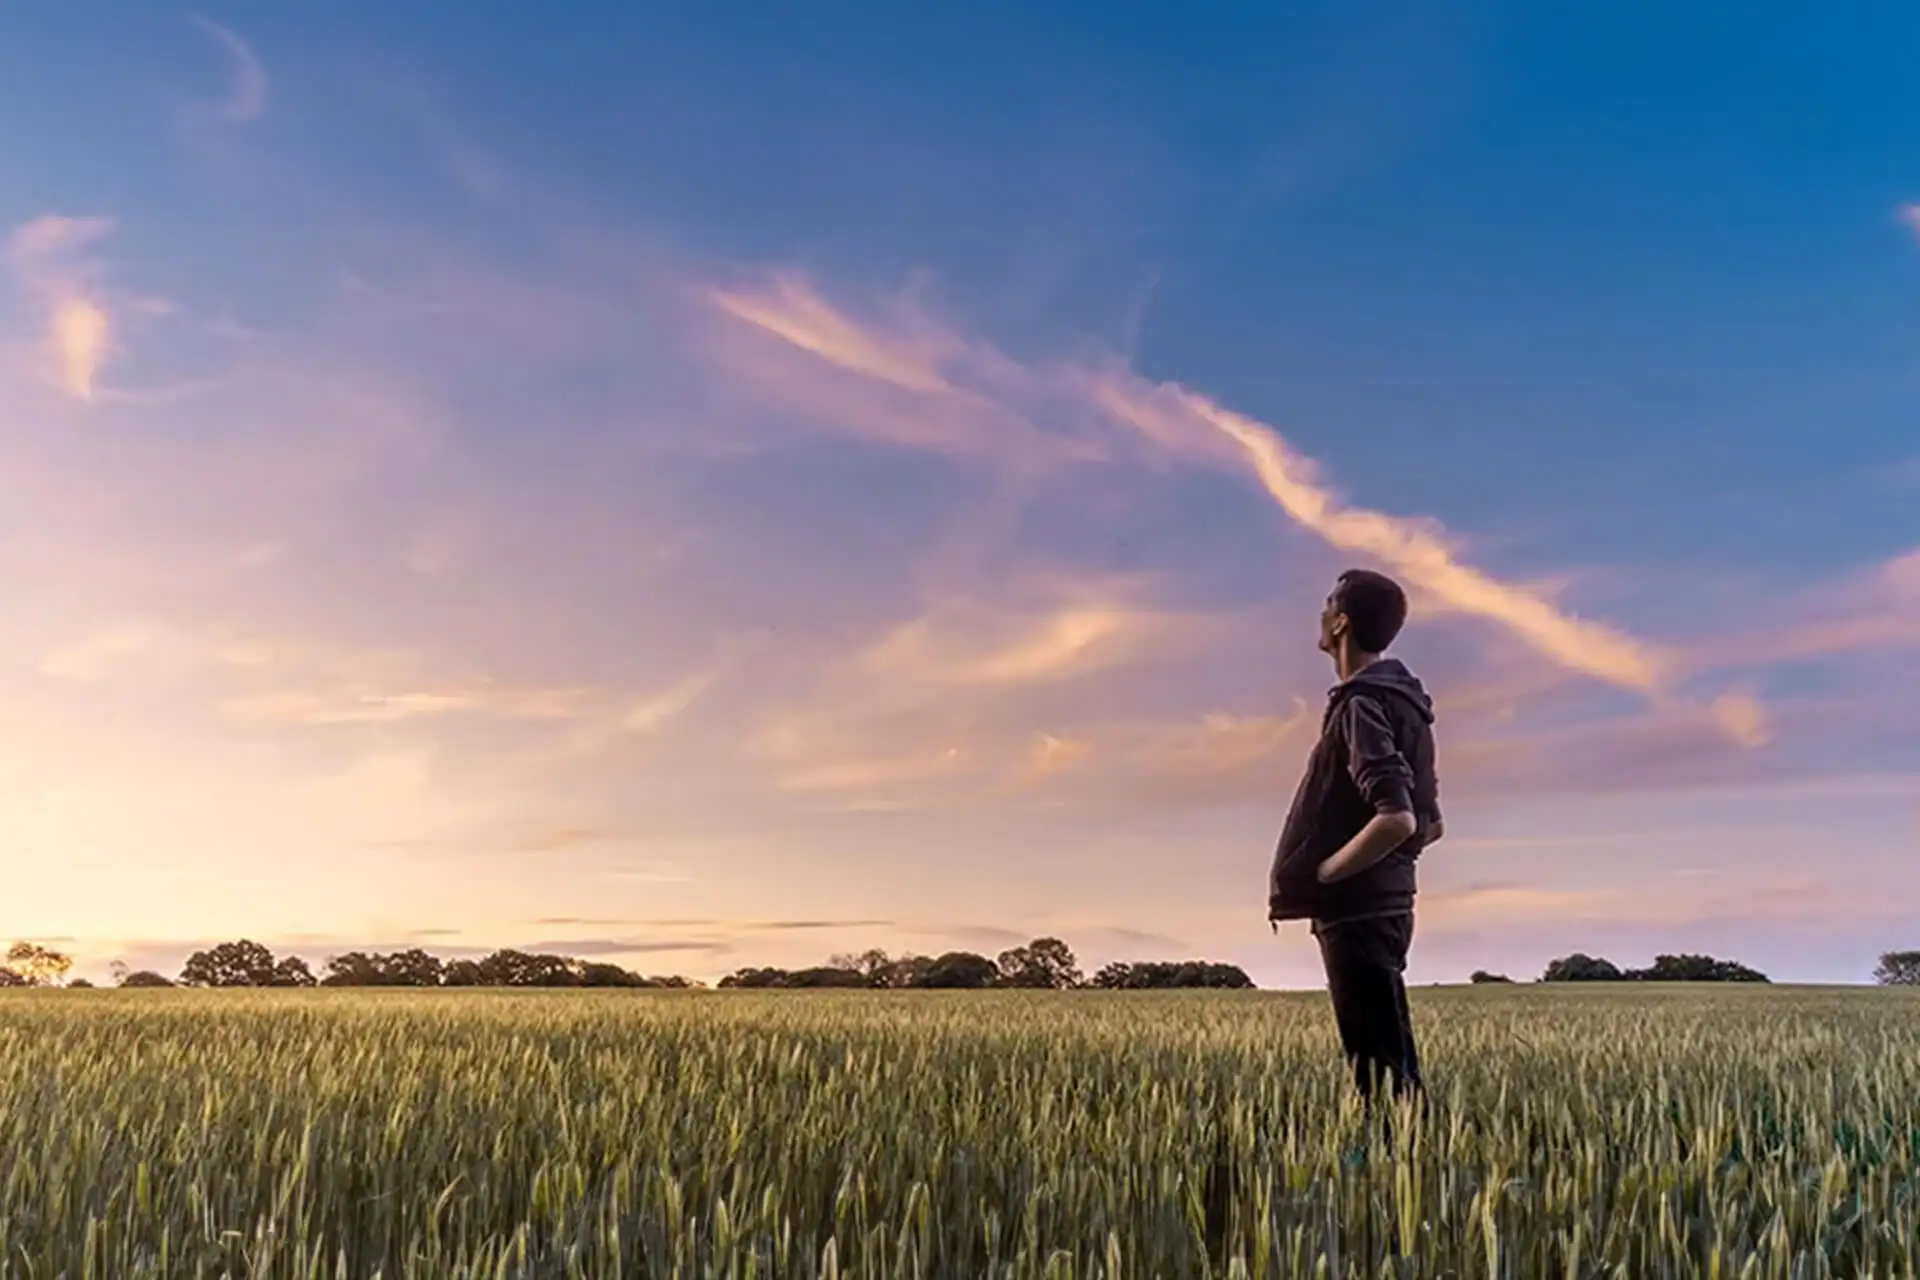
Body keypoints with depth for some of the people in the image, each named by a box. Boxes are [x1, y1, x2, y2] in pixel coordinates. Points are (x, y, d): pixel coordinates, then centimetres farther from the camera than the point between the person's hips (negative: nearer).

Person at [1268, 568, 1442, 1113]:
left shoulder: (1361, 705, -15)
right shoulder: (1403, 703, 15)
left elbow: (1395, 818, -27)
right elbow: (1429, 825, 21)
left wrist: (1317, 877, -17)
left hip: (1357, 912, -10)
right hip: (1385, 903, 10)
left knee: (1384, 1069, -5)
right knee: (1389, 1063, 14)